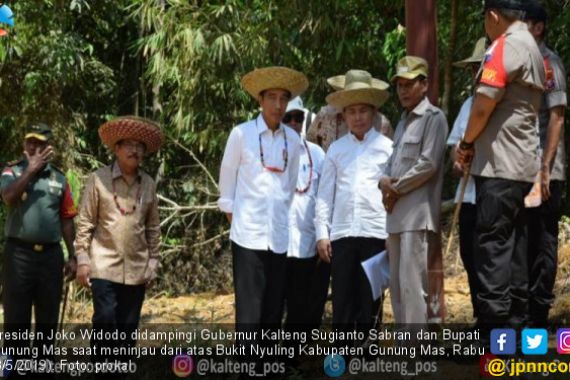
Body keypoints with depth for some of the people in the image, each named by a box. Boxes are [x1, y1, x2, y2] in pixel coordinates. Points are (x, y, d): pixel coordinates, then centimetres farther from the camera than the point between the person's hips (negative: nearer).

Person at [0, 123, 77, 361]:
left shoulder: (59, 178, 10)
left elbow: (66, 220, 11)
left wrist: (72, 256, 7)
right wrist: (31, 169, -14)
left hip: (51, 254, 3)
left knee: (48, 318, 8)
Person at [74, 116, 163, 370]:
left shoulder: (149, 184, 9)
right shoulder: (98, 179, -1)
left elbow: (153, 228, 14)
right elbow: (85, 223, -2)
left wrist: (153, 263, 10)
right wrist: (82, 260, -7)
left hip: (136, 270, 4)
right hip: (104, 266, -4)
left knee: (128, 328, 6)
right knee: (105, 322, -11)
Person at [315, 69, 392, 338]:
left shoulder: (386, 147, 6)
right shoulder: (336, 149, 12)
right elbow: (325, 194, 12)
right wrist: (322, 233, 5)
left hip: (375, 232, -2)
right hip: (341, 233, 2)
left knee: (370, 301, 1)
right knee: (342, 301, 1)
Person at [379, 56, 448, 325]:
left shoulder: (433, 117, -3)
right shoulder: (402, 121, 24)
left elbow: (428, 164, -12)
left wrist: (396, 188, -6)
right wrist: (384, 181, 1)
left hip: (417, 212, -9)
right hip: (396, 212, 9)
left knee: (411, 280, -14)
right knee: (396, 282, 7)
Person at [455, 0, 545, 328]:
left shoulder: (506, 45, -11)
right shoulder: (534, 49, 16)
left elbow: (484, 105, -17)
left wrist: (466, 143, -1)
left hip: (499, 165, -9)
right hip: (523, 165, 9)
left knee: (492, 243, -9)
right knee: (515, 245, 10)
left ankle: (494, 328, -11)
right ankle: (516, 320, 12)